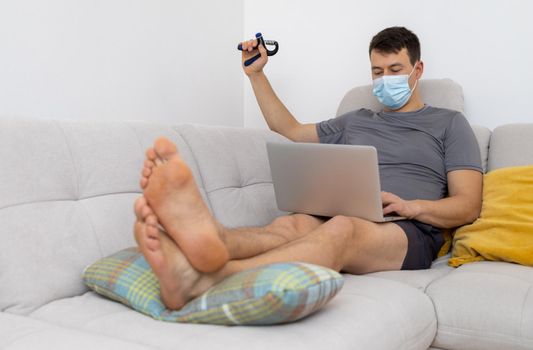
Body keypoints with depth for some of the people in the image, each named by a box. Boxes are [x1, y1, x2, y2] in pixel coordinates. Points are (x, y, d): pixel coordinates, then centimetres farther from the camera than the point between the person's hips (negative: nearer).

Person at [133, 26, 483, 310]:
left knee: (342, 227, -39)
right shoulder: (355, 121, 29)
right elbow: (290, 131, 37)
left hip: (410, 234, -4)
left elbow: (468, 206, 7)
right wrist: (257, 74, 31)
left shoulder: (449, 123, 17)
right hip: (342, 220, 4)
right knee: (291, 223, -32)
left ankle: (205, 277, -65)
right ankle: (204, 239, -66)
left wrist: (411, 206, -13)